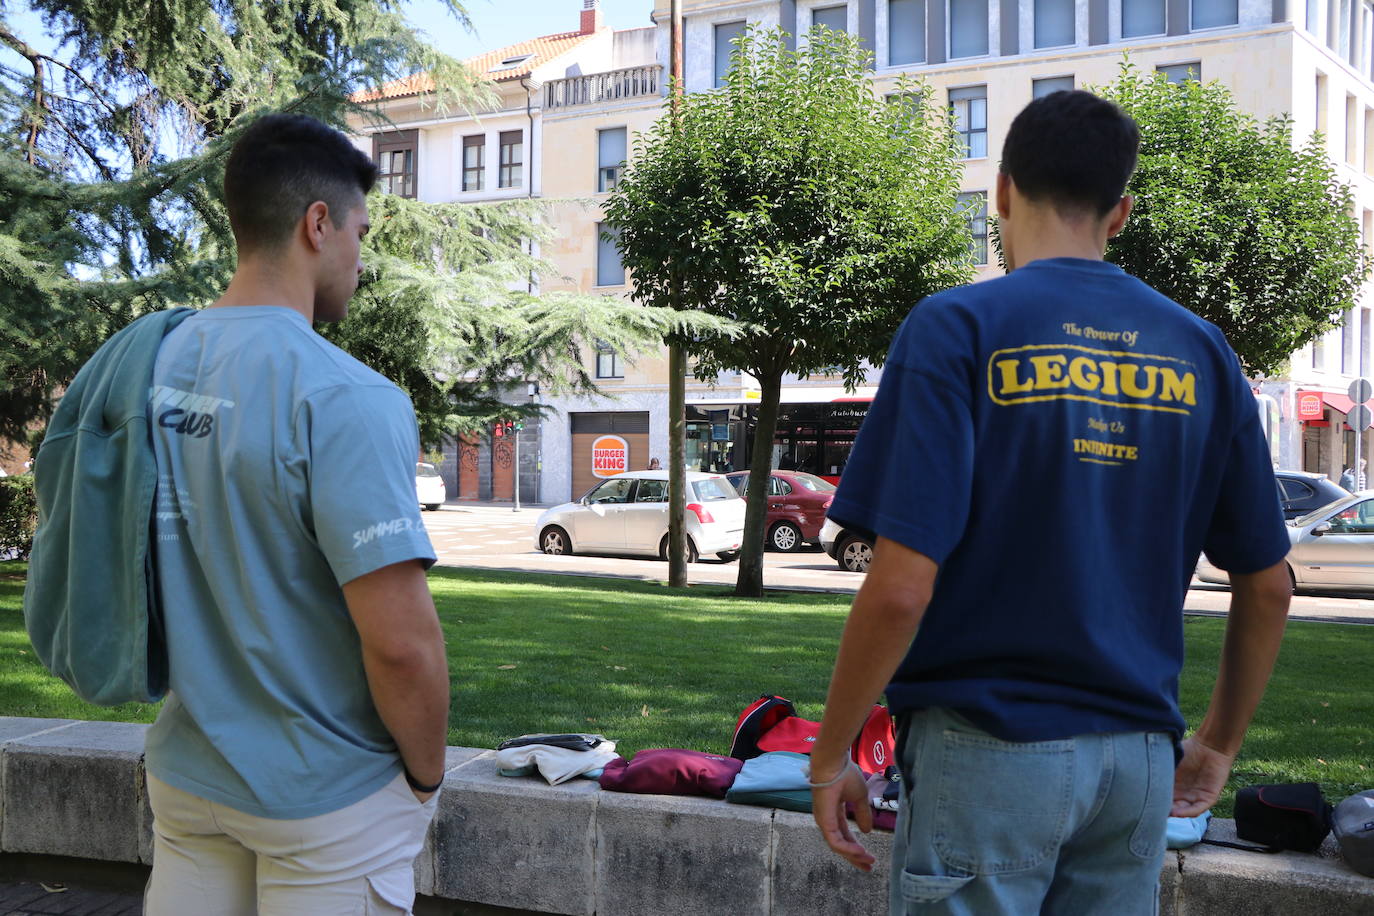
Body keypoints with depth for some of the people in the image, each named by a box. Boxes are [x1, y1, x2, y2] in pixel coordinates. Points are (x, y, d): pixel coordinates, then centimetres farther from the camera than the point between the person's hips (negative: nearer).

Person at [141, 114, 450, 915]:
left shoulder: (155, 367, -1)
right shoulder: (344, 398, -22)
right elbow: (401, 639, -25)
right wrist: (427, 772, -8)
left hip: (187, 773, 6)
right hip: (325, 795, -6)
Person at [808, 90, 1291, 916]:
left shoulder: (957, 329, -10)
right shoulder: (1200, 351, 5)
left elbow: (901, 588, -17)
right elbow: (1268, 584, 8)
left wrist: (832, 753, -5)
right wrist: (1219, 744, 21)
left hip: (989, 749, -5)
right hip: (1139, 762, 5)